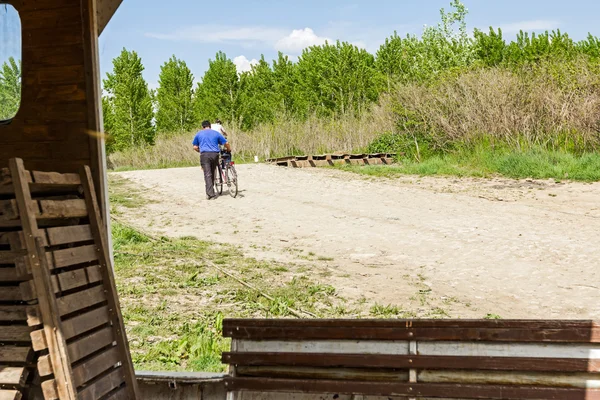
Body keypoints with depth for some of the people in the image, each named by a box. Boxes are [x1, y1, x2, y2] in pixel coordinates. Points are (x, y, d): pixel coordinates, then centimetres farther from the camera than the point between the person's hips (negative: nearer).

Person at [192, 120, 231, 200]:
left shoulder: (199, 134, 15)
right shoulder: (216, 133, 15)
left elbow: (195, 147, 12)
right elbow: (226, 143, 11)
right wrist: (229, 150, 30)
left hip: (204, 155, -2)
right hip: (215, 154, 2)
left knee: (207, 174, -6)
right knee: (212, 174, 14)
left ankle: (210, 194, -17)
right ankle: (210, 192, 22)